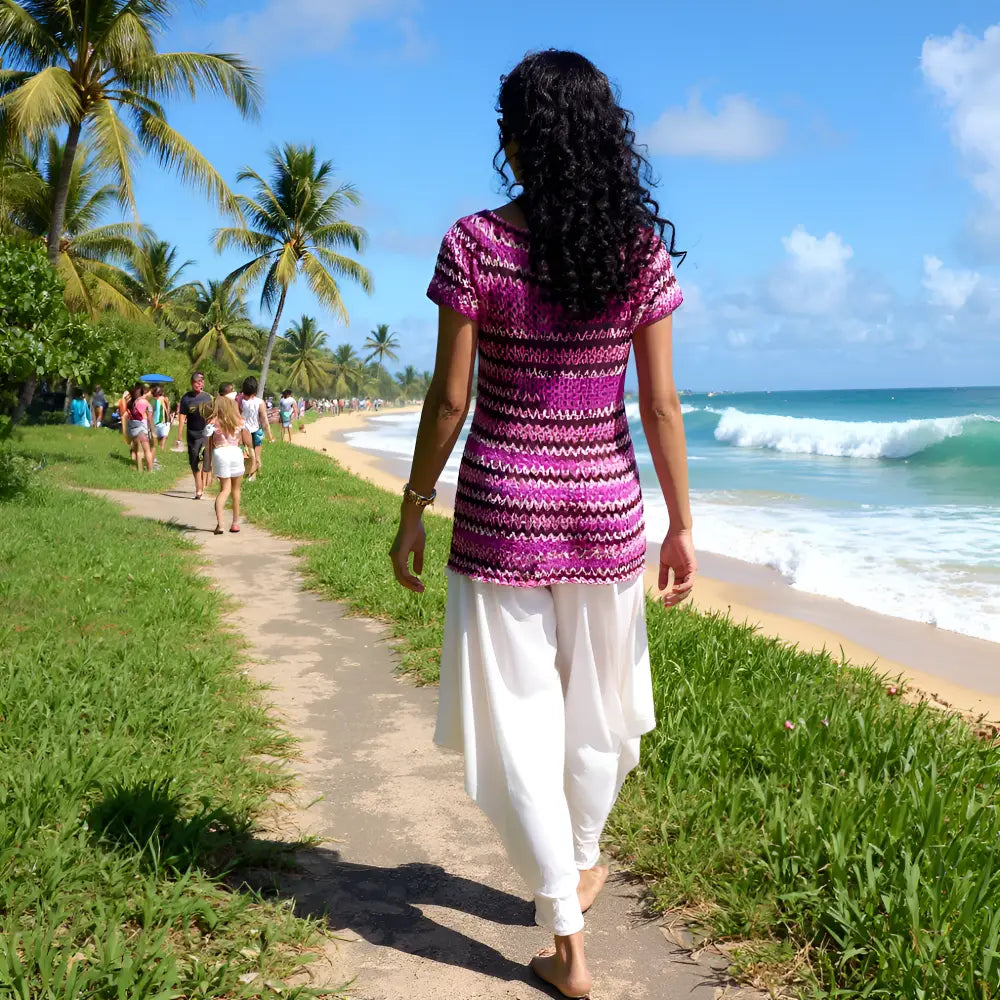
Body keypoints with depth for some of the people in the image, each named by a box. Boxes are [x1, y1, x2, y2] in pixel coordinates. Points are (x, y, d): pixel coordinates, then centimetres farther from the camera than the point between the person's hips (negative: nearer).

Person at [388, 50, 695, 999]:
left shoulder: (475, 243, -10)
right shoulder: (643, 251, -4)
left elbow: (449, 399, -9)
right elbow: (661, 405, -3)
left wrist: (411, 515, 2)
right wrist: (681, 526, 6)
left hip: (500, 510, -2)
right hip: (604, 511, 3)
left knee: (517, 717, 7)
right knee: (597, 704, 21)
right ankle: (581, 867, 45)